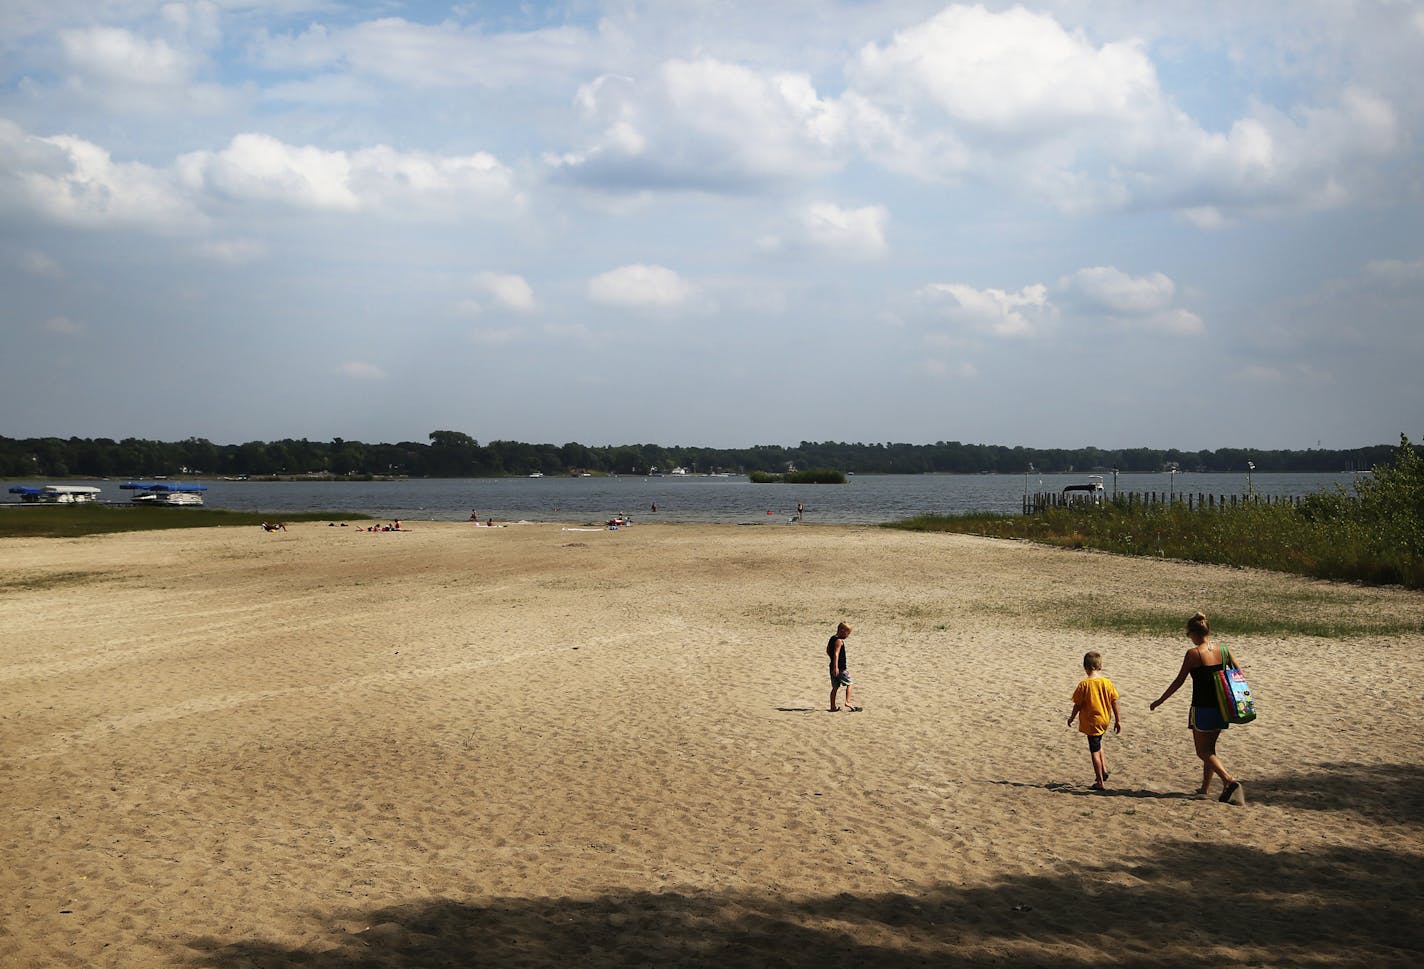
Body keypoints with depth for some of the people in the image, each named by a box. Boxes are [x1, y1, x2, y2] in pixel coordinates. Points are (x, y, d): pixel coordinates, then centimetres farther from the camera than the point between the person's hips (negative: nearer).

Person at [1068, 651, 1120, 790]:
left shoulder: (1084, 684, -14)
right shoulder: (1107, 682, -4)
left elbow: (1078, 704, -9)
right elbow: (1114, 703, 1)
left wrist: (1072, 718, 7)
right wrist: (1118, 720, 10)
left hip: (1091, 722, -5)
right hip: (1104, 720, 5)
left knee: (1095, 751, 2)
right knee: (1097, 744, 30)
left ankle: (1100, 783, 6)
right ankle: (1104, 769, 22)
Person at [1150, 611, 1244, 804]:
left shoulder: (1193, 653, -12)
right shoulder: (1221, 650, 3)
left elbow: (1179, 681, -8)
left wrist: (1160, 701, 3)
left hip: (1202, 708, -6)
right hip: (1219, 708, 6)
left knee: (1203, 752, 2)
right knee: (1209, 749, 20)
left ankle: (1230, 781, -16)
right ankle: (1205, 788, 25)